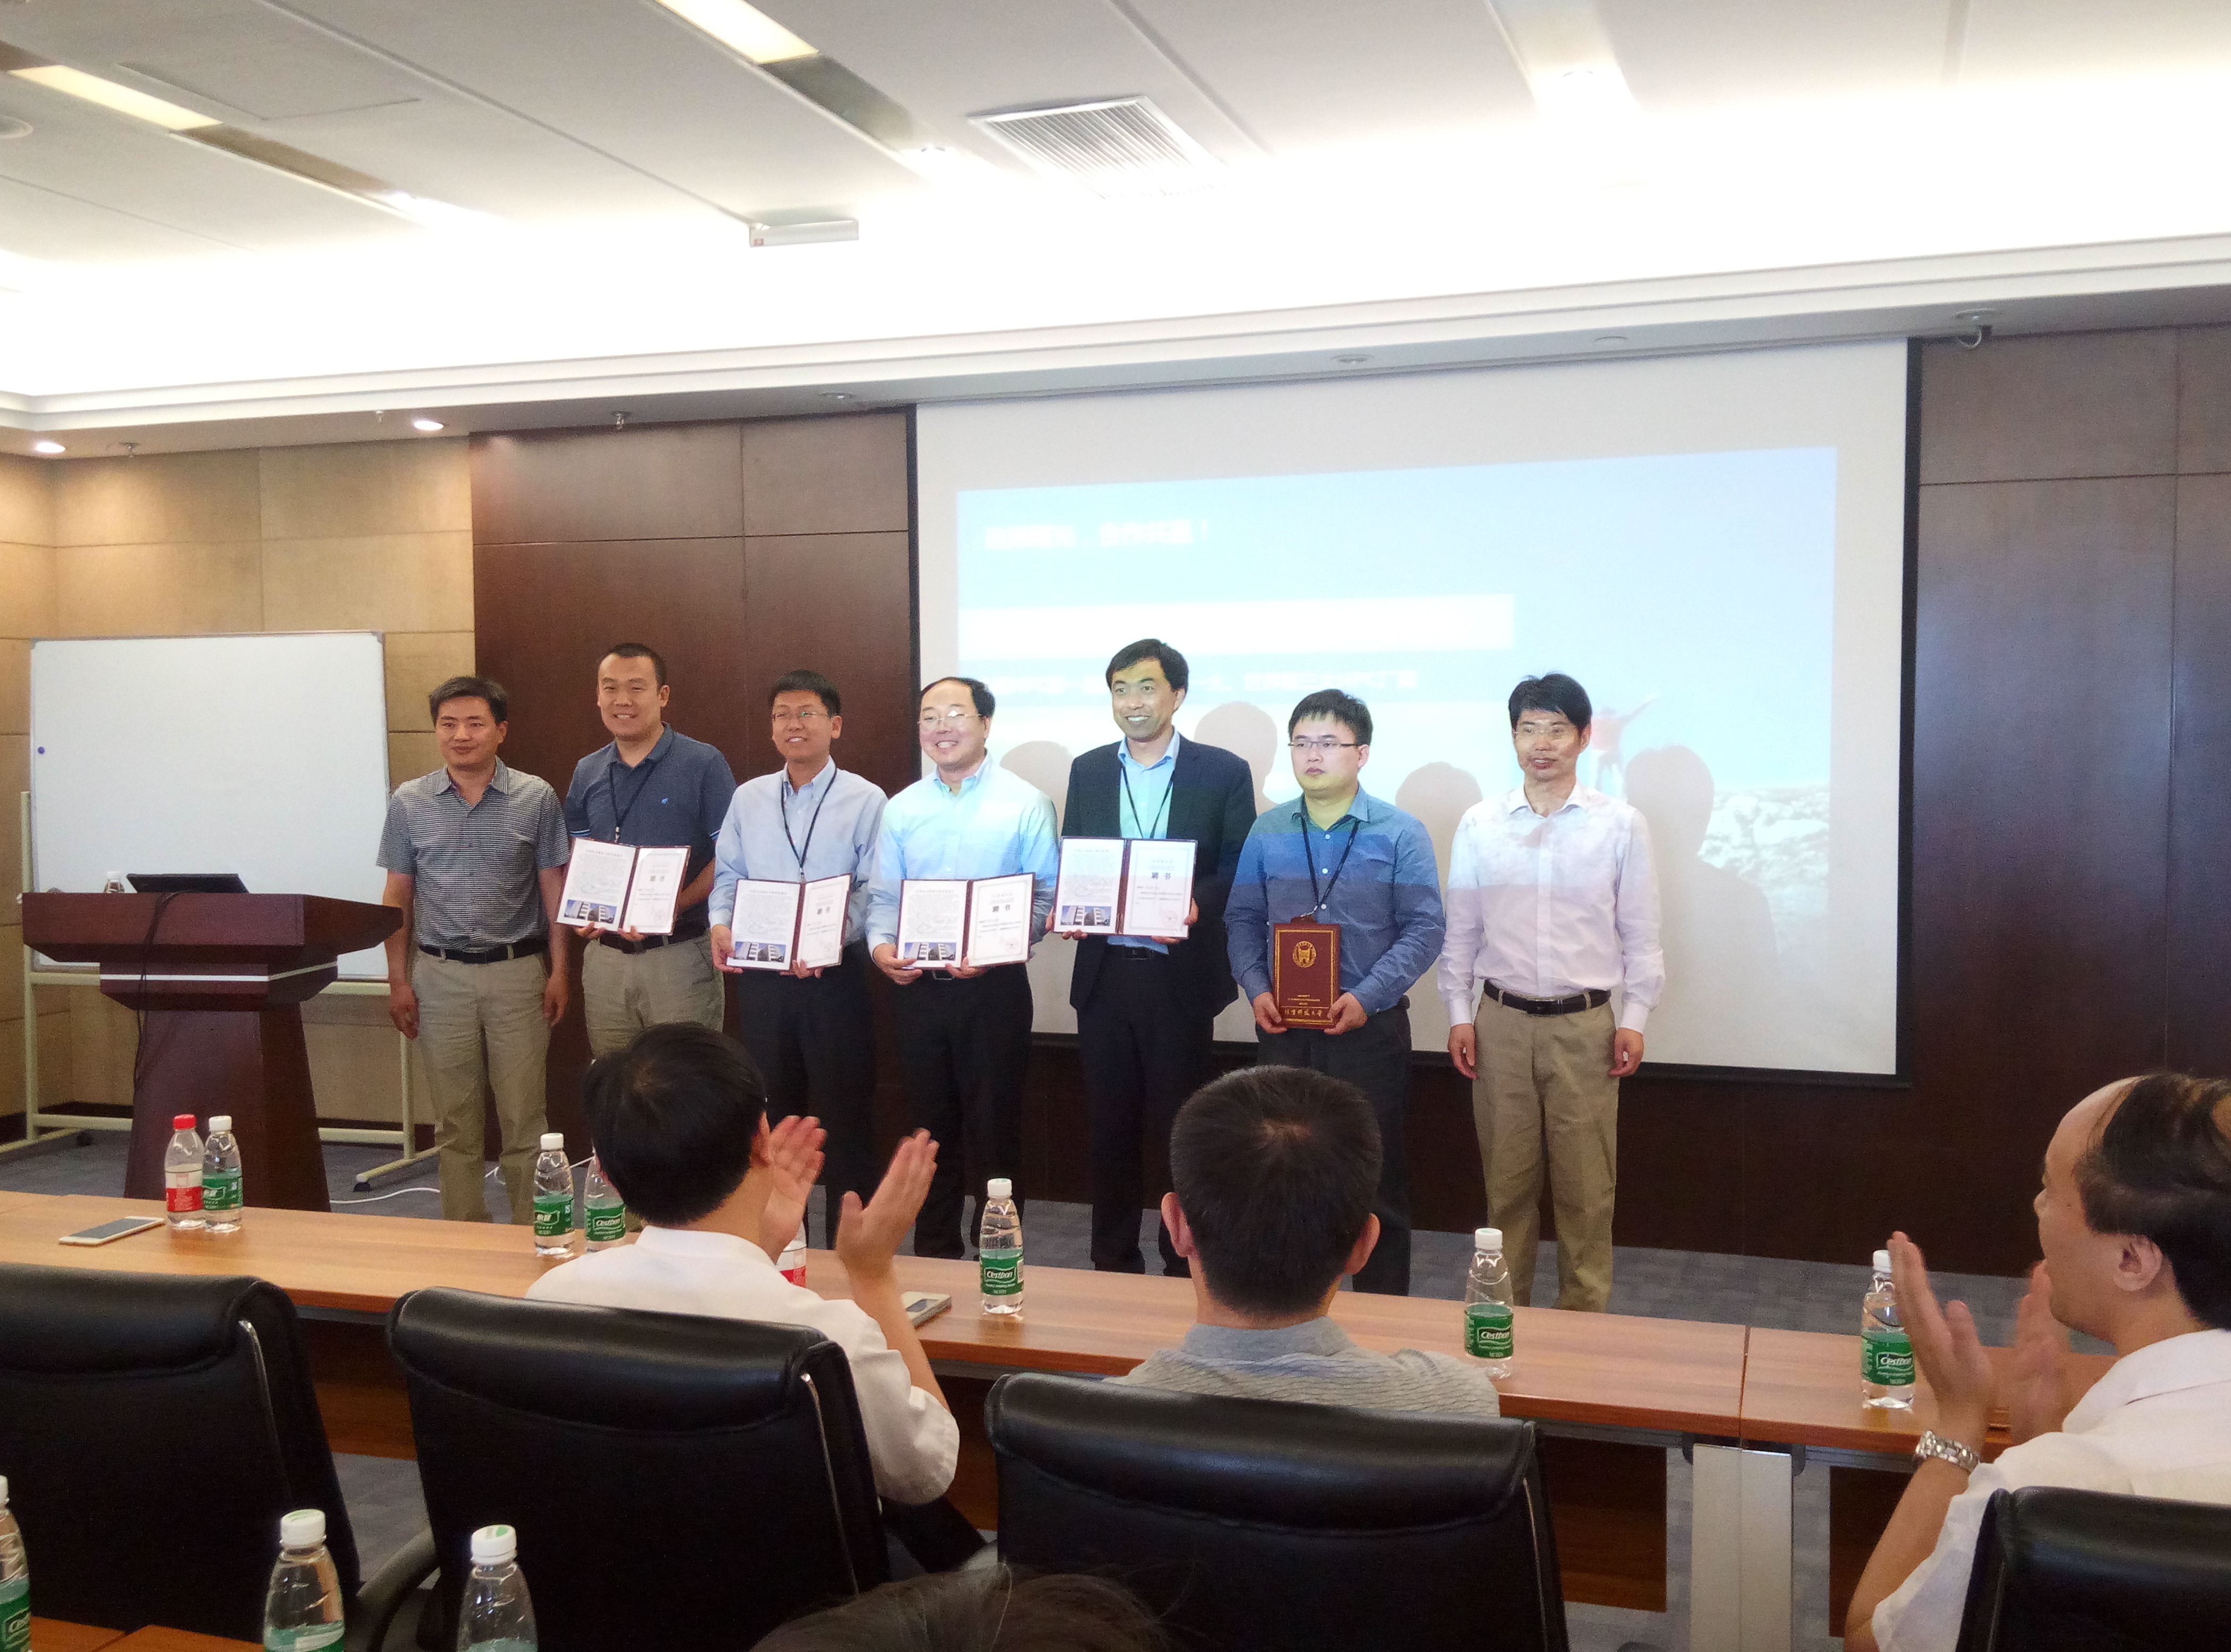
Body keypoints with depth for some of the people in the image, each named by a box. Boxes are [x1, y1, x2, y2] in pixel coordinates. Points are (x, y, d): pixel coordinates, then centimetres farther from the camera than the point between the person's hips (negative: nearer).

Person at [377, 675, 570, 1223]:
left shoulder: (536, 798, -1)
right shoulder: (409, 803, 4)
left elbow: (554, 889, 2)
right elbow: (398, 896, 8)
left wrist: (558, 971, -3)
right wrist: (398, 980, 3)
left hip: (517, 973, -1)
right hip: (440, 976, 2)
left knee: (523, 1116, 3)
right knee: (455, 1121, 9)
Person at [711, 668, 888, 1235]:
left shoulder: (865, 800, -3)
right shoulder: (748, 799, 12)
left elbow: (875, 889, -9)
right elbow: (727, 875, 13)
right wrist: (721, 924, -6)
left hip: (836, 975, -4)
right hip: (761, 974, 4)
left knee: (846, 1113, 1)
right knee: (771, 1113, 13)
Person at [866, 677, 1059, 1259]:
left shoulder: (1025, 803, -3)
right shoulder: (903, 808, 10)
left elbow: (1046, 894, -8)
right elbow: (883, 895, 10)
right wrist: (881, 946, -10)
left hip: (994, 987, -4)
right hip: (918, 987, 4)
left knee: (994, 1129, 2)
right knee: (932, 1125, 13)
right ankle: (934, 1253, 26)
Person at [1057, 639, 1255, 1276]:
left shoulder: (1223, 772, 0)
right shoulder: (1087, 771, 11)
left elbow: (1240, 870, -2)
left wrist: (1198, 906, -19)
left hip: (1179, 975, -3)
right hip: (1104, 972, 3)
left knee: (1180, 1127, 4)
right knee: (1110, 1126, 11)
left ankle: (1184, 1266, 18)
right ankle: (1113, 1263, 23)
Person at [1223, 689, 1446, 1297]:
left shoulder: (1400, 834, -3)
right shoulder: (1267, 831, 7)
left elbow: (1424, 928, -6)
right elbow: (1242, 918, 9)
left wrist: (1367, 997, -16)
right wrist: (1256, 989, -6)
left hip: (1370, 1027, -3)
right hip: (1283, 1027, 3)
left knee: (1377, 1172, 4)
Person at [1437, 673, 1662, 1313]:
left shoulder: (1621, 824, -1)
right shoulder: (1478, 825, 3)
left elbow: (1640, 931, 2)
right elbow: (1461, 929, 7)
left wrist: (1633, 1019, -2)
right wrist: (1459, 1014, 3)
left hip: (1585, 1025, -1)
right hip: (1501, 1021, 1)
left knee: (1585, 1186, 5)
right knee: (1506, 1180, 10)